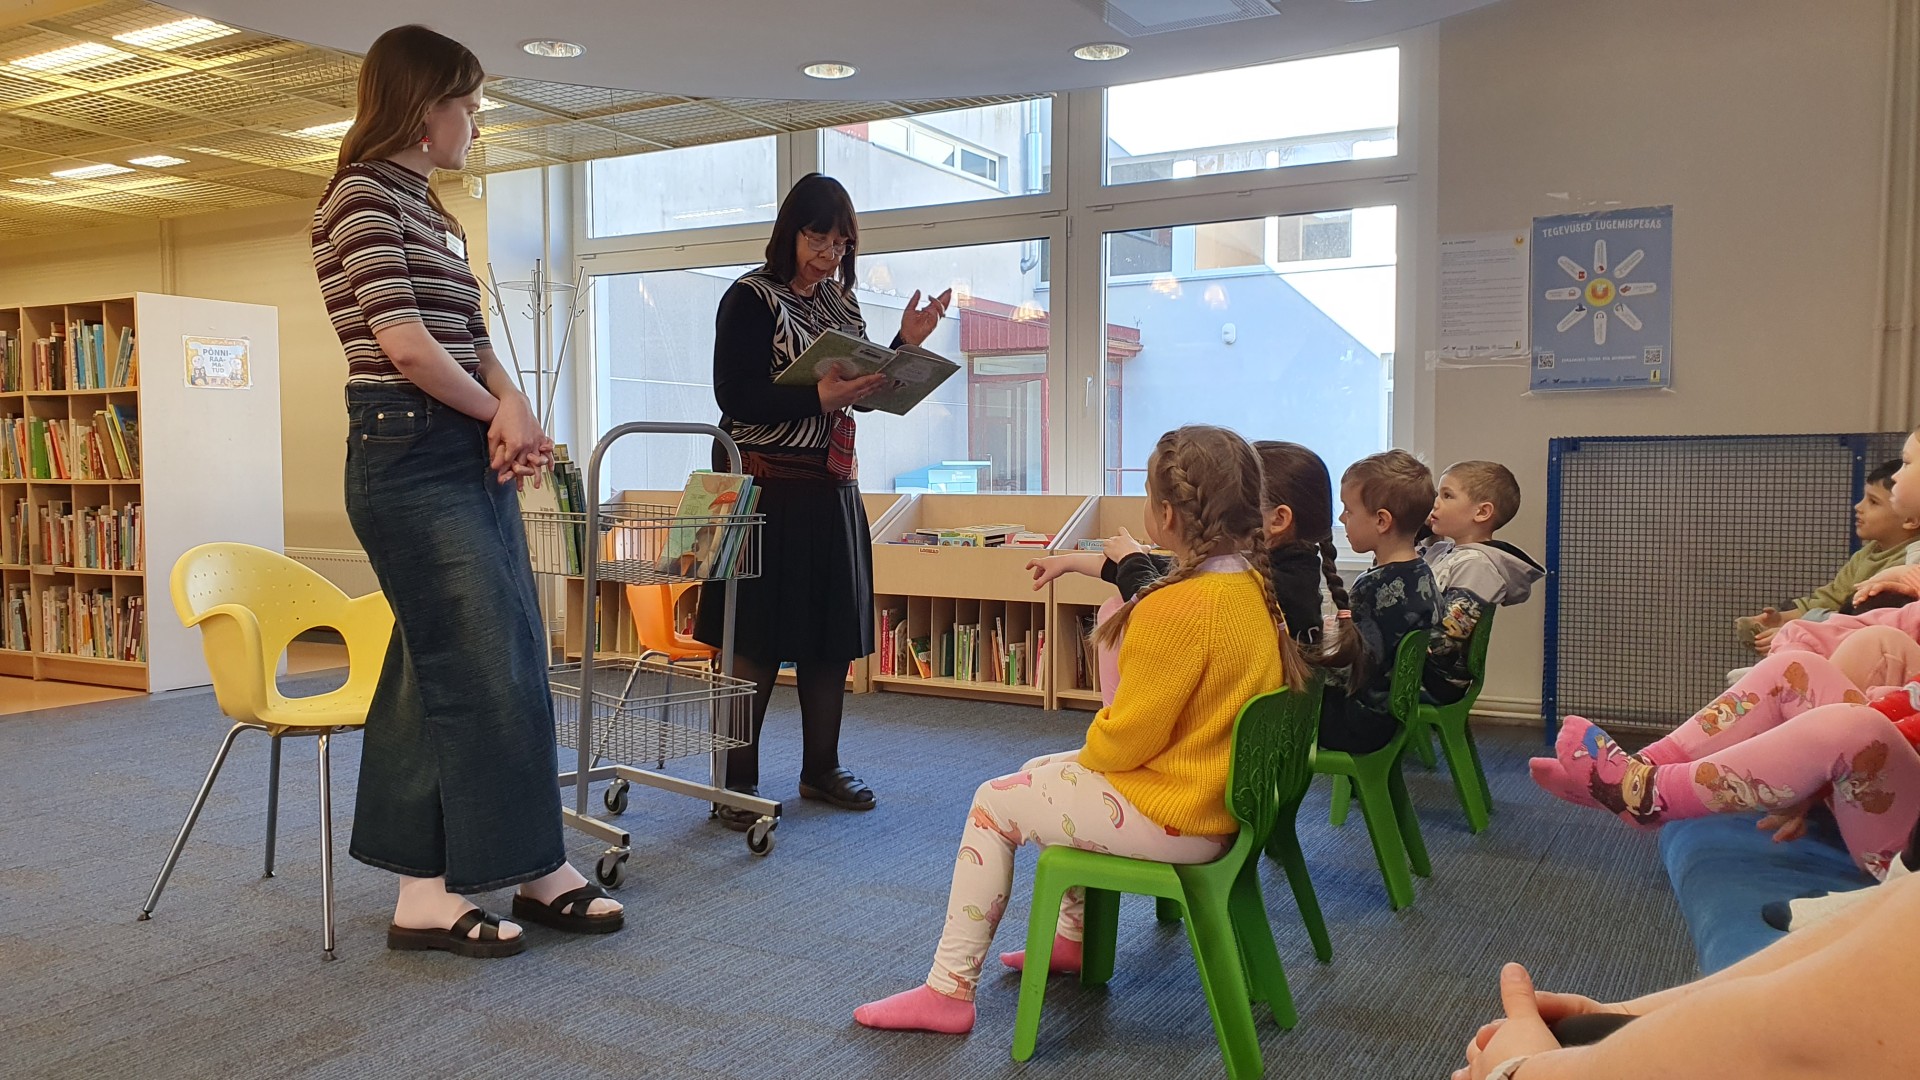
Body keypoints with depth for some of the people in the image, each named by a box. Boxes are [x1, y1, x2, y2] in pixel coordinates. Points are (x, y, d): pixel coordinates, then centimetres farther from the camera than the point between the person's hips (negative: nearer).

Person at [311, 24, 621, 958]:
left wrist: (510, 406, -7)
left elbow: (471, 341, 13)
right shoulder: (362, 194, -7)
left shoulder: (428, 211, 21)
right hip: (410, 456, -9)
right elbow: (404, 342, -17)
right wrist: (500, 414, -4)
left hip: (471, 458, 9)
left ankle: (538, 868, 20)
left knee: (511, 665, 10)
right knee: (482, 671, -6)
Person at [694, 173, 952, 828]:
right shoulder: (751, 299, -6)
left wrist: (905, 344, 4)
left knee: (832, 635, 10)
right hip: (766, 485, -7)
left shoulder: (842, 301, 15)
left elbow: (862, 388, 18)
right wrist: (818, 399, -26)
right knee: (756, 639, -4)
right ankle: (739, 781, 7)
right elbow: (735, 397, -15)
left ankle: (821, 768, 24)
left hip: (832, 488, 7)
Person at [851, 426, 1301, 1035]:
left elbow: (1123, 740, -22)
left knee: (993, 804, 4)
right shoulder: (1252, 583, 0)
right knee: (1041, 772, 26)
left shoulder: (1179, 607, -29)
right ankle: (1074, 937, 38)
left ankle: (948, 991, 12)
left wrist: (1086, 752, -1)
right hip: (1224, 790, 10)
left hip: (1175, 817, -10)